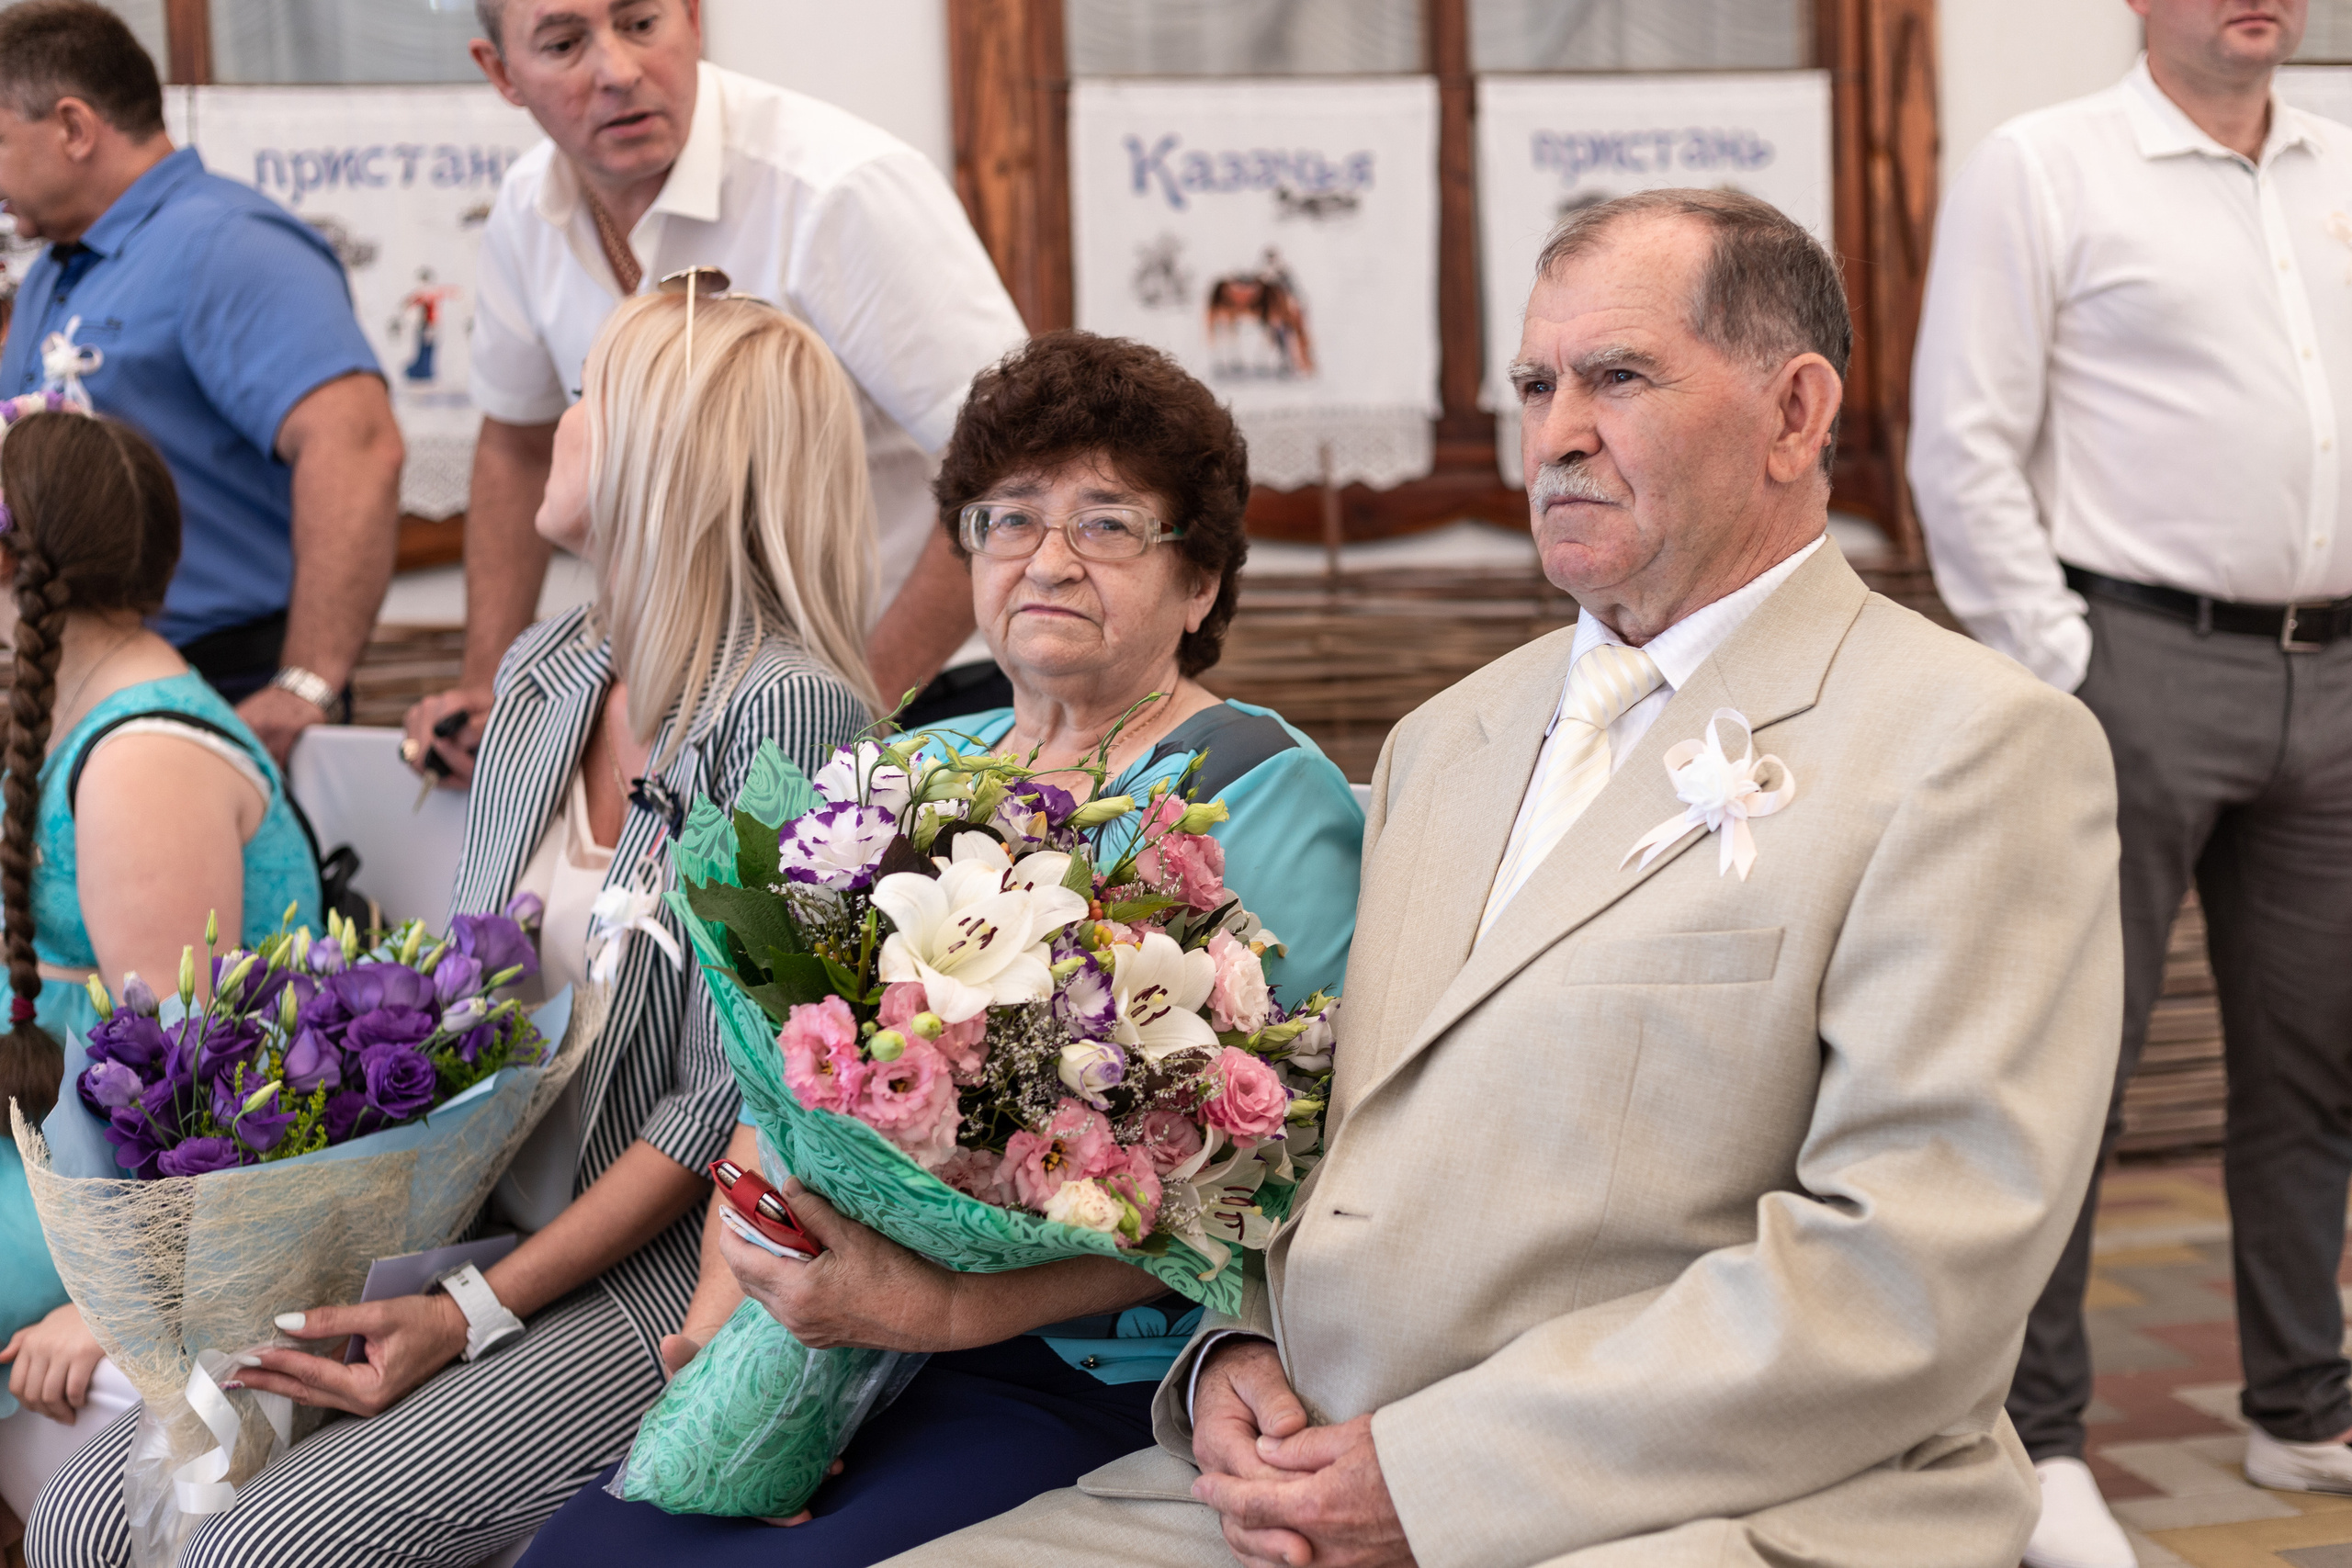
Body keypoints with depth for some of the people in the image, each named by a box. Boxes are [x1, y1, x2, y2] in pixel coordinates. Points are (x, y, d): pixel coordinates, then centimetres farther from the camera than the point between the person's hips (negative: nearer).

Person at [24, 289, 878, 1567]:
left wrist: (479, 1313, -19)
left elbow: (731, 1103, -16)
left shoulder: (788, 708, -16)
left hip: (660, 1269, -7)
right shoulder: (541, 673, 10)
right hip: (469, 1213, 7)